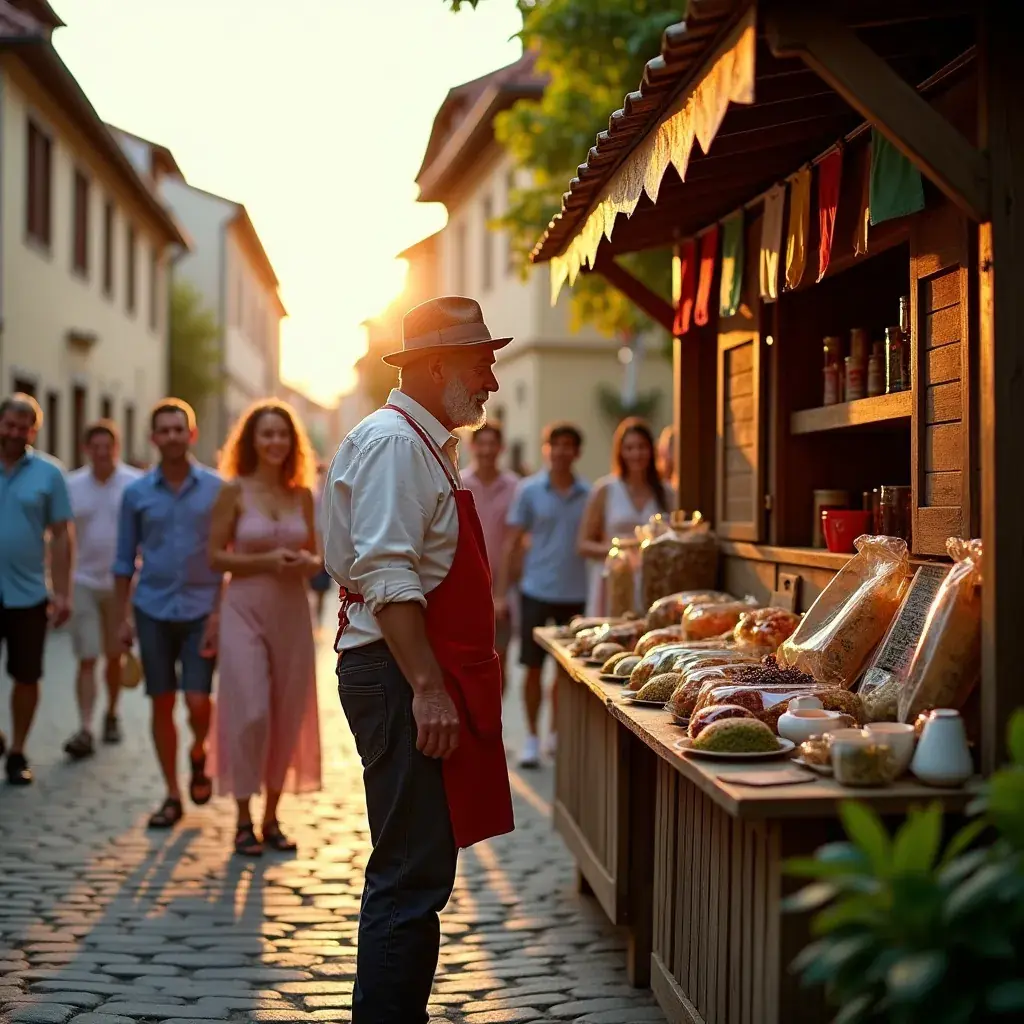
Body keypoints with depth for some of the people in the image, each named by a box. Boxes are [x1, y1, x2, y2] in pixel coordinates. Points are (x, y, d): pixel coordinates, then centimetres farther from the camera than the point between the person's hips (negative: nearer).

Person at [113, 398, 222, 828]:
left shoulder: (215, 489, -1)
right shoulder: (136, 493, 4)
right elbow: (125, 559, 8)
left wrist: (222, 612, -8)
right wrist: (123, 616, 3)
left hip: (201, 611, -2)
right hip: (153, 611, 2)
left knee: (198, 700, -9)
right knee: (162, 704, 4)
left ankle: (198, 753, 25)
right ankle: (172, 795, 16)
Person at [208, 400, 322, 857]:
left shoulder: (302, 494, 8)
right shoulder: (234, 491, -2)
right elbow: (215, 556, -4)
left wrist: (307, 563, -7)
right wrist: (267, 561, -15)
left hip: (292, 611, 4)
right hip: (245, 609, -4)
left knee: (288, 715, 6)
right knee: (249, 712, -8)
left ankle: (272, 818, 19)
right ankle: (244, 820, 5)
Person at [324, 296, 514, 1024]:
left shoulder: (429, 445, 19)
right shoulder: (392, 442, -13)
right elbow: (386, 576, -22)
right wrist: (428, 688, -26)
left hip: (428, 674, 11)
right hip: (400, 672, -11)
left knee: (414, 874, 16)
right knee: (413, 878, -8)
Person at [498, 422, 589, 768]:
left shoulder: (588, 494, 4)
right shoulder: (529, 490, 0)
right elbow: (513, 542, 2)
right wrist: (501, 593, -2)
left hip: (574, 593, 2)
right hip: (536, 591, -2)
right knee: (533, 666, 1)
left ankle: (556, 734, 23)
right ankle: (532, 738, 11)